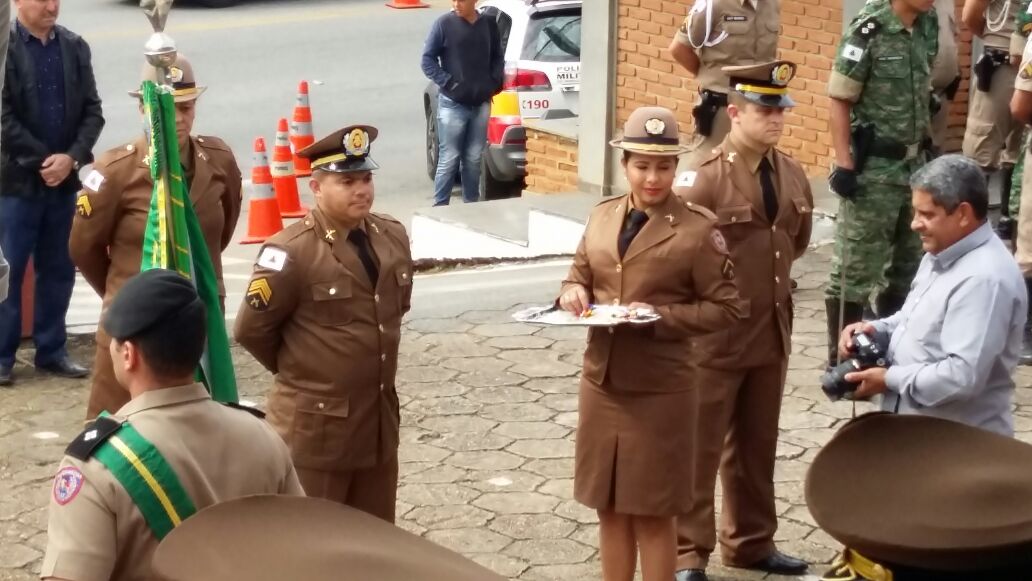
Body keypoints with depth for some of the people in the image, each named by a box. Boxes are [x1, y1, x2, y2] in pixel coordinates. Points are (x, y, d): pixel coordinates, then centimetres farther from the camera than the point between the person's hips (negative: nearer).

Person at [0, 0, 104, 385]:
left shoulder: (75, 47, 5)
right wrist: (42, 161, -14)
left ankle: (51, 350, 22)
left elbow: (92, 109, 5)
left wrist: (71, 158, -9)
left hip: (64, 180, 5)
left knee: (59, 269, 11)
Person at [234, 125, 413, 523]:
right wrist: (297, 370, 2)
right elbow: (251, 330, -11)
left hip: (379, 419, 7)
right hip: (315, 426, -7)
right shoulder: (291, 252, -18)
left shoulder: (393, 236, 4)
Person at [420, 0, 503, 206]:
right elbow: (428, 60, -3)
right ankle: (440, 208, 4)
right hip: (453, 104, -4)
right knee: (449, 159, -2)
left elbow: (497, 57, 17)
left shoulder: (490, 25, 6)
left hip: (481, 104, 4)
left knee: (474, 159, 11)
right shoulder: (444, 24, -5)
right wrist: (447, 83, -12)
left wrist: (494, 83, 3)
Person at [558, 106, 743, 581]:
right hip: (600, 382, 5)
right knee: (609, 508, 14)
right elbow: (580, 276, 16)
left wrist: (661, 316, -20)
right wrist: (573, 293, -8)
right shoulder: (603, 216, 6)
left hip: (660, 389, -5)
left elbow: (725, 307, -8)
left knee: (653, 513, 5)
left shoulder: (698, 227, -9)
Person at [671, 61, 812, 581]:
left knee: (756, 446, 18)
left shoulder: (792, 175, 4)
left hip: (772, 333, 7)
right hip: (714, 335, -6)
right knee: (699, 448, 3)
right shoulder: (703, 179, -17)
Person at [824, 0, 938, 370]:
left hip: (915, 163, 7)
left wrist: (927, 147, 17)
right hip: (873, 167, -7)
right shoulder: (869, 31, -14)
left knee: (911, 262, 15)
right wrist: (844, 165, -17)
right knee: (857, 268, 0)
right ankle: (841, 361, 10)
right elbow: (840, 101, -13)